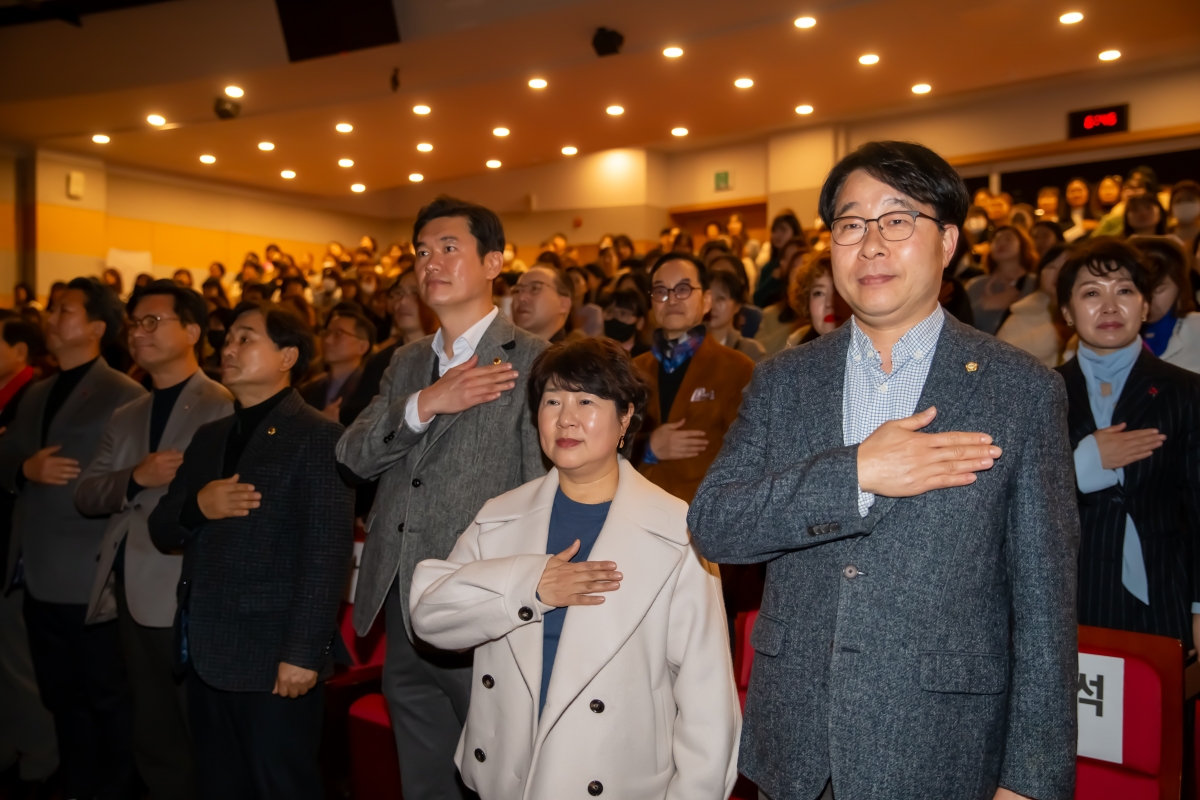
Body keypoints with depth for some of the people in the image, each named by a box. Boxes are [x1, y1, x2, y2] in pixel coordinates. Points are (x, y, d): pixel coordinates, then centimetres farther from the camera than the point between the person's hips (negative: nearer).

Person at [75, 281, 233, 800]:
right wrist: (135, 478, -9)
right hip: (132, 596, 7)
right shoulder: (125, 417, 18)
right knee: (153, 739, 17)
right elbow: (86, 495, 9)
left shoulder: (225, 407, -7)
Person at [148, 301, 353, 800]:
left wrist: (303, 654, -19)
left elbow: (326, 558, -15)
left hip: (275, 664, -7)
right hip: (206, 656, 7)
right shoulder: (209, 438, 15)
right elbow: (162, 533, 14)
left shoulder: (318, 438, -9)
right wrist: (196, 506, -7)